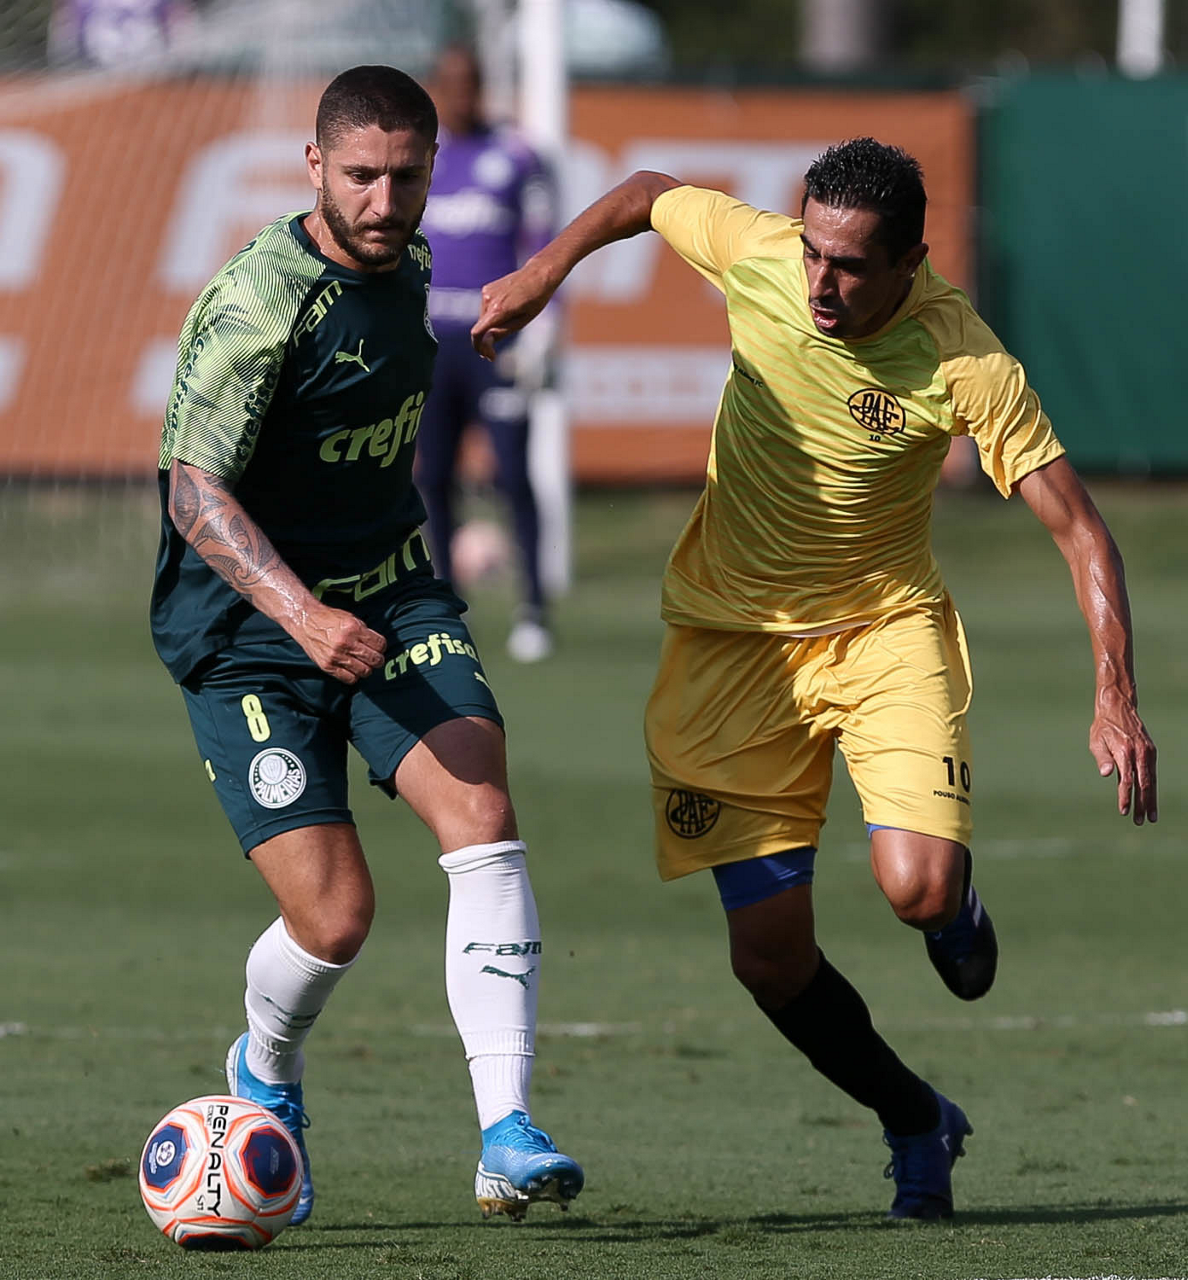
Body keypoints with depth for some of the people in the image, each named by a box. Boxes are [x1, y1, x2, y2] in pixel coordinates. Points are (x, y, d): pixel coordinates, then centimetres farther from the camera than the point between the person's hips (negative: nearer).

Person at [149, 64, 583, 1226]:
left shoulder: (403, 267, 5)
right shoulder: (257, 302, -19)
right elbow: (197, 488, -24)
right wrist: (303, 615, -37)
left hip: (390, 600, 6)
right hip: (247, 626, -6)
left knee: (481, 815, -19)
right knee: (334, 916, -12)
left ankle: (506, 1137, -23)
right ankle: (266, 1074, 24)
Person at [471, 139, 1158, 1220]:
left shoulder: (966, 363, -22)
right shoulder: (756, 253, -14)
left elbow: (1079, 530, -20)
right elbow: (647, 193, 9)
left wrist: (1116, 699, -30)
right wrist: (547, 270, 4)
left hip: (889, 625, -2)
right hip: (733, 635, 2)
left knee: (918, 887, -24)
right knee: (769, 950, -5)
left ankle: (956, 910, 16)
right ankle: (915, 1124, 21)